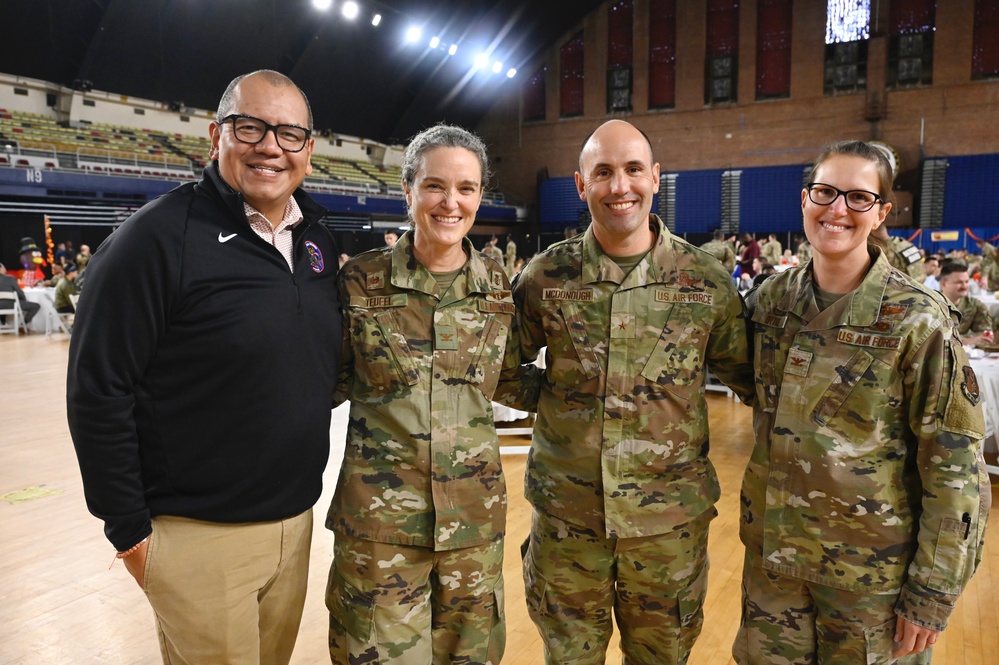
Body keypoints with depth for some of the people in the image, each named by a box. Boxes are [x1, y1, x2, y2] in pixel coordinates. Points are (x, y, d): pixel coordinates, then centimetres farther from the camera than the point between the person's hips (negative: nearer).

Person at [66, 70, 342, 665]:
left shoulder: (319, 239, 5)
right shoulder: (158, 236, -15)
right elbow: (98, 391, -15)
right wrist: (130, 531, -11)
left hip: (297, 520, 6)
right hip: (201, 533, -6)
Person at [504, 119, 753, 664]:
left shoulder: (706, 280, -6)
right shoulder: (544, 276, -5)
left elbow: (749, 377, 6)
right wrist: (547, 397, -6)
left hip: (670, 518, 0)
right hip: (565, 514, 0)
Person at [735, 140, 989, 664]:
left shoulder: (917, 320, -14)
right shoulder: (771, 298, -2)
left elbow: (955, 468, -12)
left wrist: (934, 592, -11)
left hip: (871, 568, -3)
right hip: (772, 550, 4)